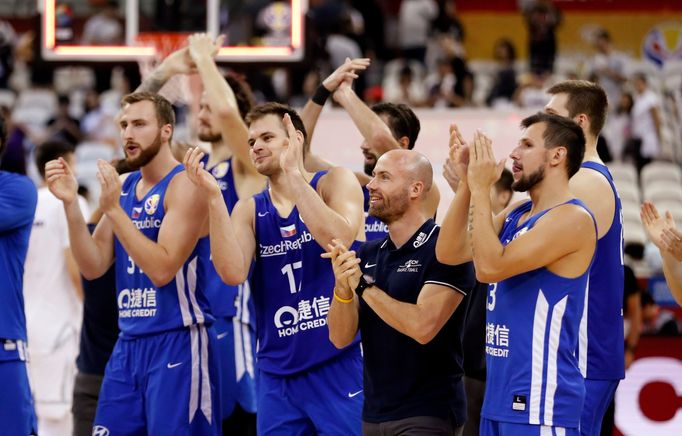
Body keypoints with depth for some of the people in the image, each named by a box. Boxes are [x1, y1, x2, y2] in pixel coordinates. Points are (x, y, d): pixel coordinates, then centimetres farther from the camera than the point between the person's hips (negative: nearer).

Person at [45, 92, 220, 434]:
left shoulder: (185, 185, -11)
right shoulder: (122, 186, 12)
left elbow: (162, 269, -20)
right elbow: (93, 267, 7)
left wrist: (113, 210, -22)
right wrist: (70, 203, -4)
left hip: (178, 342, -8)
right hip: (129, 342, 8)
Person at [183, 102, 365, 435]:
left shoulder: (335, 182, -1)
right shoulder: (249, 210, 8)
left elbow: (341, 242, -21)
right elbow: (233, 273, -10)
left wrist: (293, 174, -20)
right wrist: (213, 196, -16)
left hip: (339, 366, -4)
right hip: (278, 375, 4)